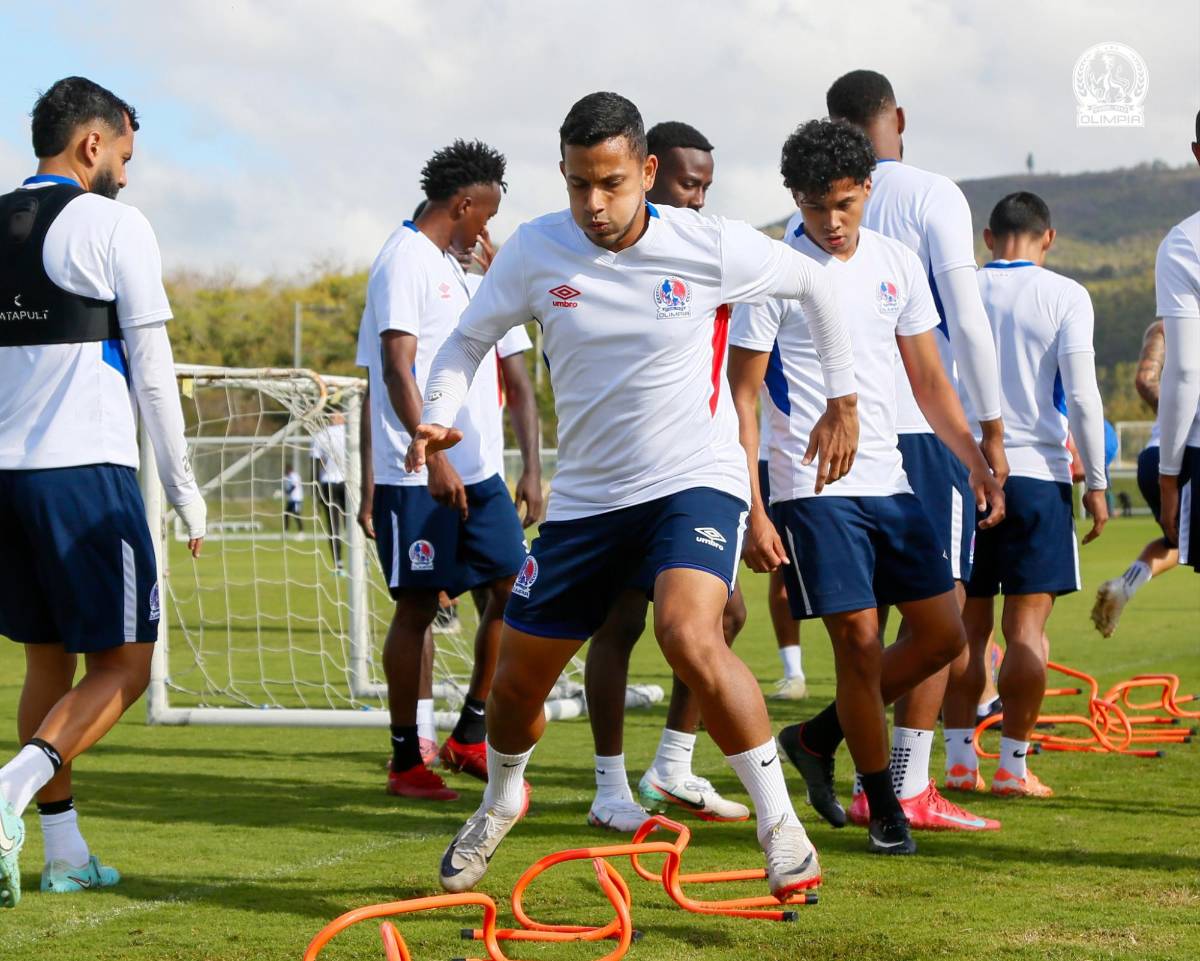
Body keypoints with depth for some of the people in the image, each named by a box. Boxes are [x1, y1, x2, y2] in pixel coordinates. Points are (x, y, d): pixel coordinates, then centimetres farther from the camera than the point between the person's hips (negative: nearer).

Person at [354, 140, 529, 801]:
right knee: (416, 607, -2)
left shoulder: (447, 263, 19)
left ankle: (469, 737, 15)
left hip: (474, 470, 9)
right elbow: (397, 370, -20)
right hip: (417, 475, -9)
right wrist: (433, 458, -26)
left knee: (513, 587, 6)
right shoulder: (406, 258, -10)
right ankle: (406, 762, 6)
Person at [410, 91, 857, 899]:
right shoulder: (534, 251, -6)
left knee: (689, 635, -31)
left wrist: (843, 398, 9)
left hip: (694, 479, -4)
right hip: (586, 494, 4)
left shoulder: (712, 248, -11)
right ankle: (501, 800, 44)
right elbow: (469, 341, 6)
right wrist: (438, 417, -13)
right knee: (518, 676, 10)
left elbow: (814, 283, 6)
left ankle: (782, 825, -18)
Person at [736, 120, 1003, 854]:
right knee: (859, 642, -8)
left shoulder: (897, 263, 8)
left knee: (944, 634, 5)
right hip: (813, 491, -6)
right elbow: (742, 399, -6)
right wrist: (751, 511, -12)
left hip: (891, 483, 6)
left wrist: (976, 461, 5)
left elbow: (929, 380, 16)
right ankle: (886, 811, 8)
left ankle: (817, 738, 21)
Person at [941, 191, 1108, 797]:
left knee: (966, 626, 8)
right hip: (1035, 472, -3)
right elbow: (1081, 396, -7)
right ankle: (1013, 765, 0)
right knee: (1027, 627, 0)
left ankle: (959, 761, 7)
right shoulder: (1065, 297, -3)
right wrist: (1096, 483, 0)